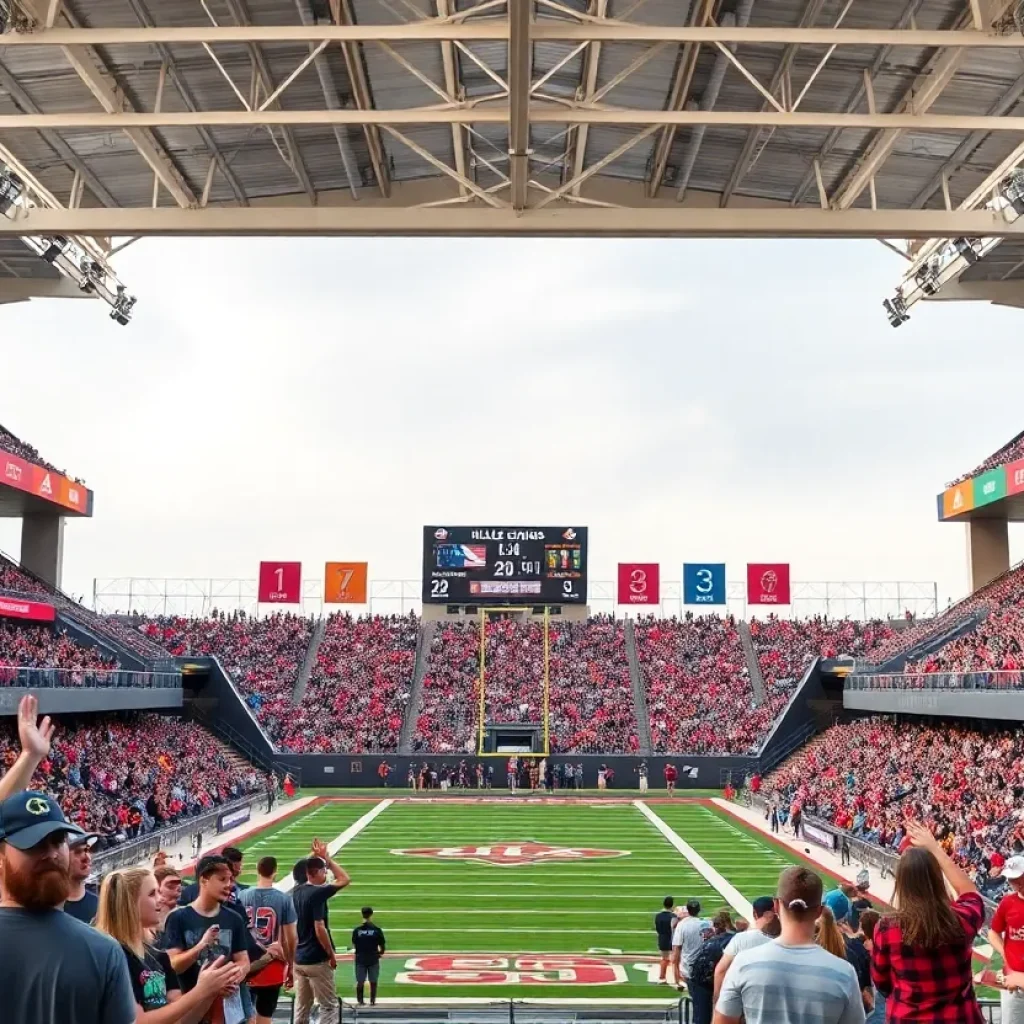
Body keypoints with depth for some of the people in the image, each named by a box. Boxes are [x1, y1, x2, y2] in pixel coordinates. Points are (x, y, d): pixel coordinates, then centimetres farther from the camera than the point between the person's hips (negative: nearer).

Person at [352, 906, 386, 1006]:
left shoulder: (357, 930, -7)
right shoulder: (376, 929, -9)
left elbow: (354, 945, 0)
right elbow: (381, 945, -6)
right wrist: (381, 953, 15)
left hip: (360, 959, 1)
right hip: (373, 959, -1)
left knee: (360, 981, 11)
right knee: (373, 981, 11)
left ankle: (360, 1001, 15)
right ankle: (372, 1001, 13)